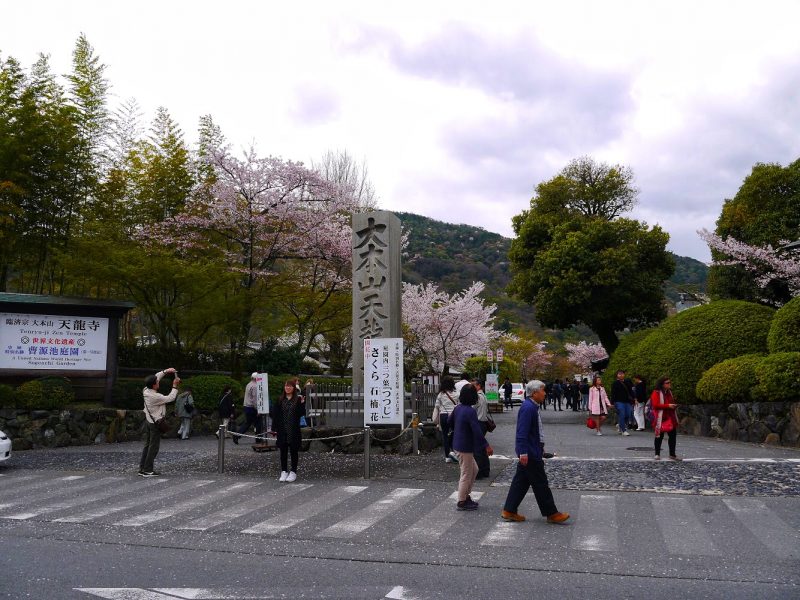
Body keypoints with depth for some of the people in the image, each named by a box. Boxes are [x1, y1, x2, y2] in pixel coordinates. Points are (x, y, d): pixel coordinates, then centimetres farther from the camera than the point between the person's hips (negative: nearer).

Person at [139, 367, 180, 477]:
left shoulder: (146, 390, -1)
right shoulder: (156, 397, -25)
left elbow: (156, 377, 13)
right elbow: (170, 398, -16)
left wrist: (165, 371, 10)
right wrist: (175, 386, -8)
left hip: (148, 420, 9)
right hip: (155, 423, -9)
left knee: (147, 444, 13)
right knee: (153, 447, -3)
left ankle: (142, 468, 15)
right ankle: (148, 470, -1)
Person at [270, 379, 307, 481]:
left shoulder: (298, 399, -3)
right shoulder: (280, 400, 5)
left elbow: (302, 413, -7)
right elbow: (274, 413, 5)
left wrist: (302, 403, -19)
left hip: (294, 430, -2)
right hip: (282, 430, 2)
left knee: (293, 451, 6)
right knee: (283, 451, 8)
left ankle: (293, 472, 15)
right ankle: (284, 471, 17)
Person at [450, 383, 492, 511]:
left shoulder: (457, 408, 5)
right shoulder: (470, 411, -22)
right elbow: (477, 431, -25)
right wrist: (486, 445, -18)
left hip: (458, 445, 9)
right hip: (466, 447, -9)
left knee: (474, 470, 21)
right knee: (466, 474, 3)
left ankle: (466, 496, 27)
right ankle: (461, 502, 12)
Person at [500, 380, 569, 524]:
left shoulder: (532, 407, 13)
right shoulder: (528, 408, -20)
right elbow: (522, 433, -24)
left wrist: (537, 449, 25)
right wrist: (523, 452, -26)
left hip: (530, 452, 10)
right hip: (530, 453, -10)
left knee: (521, 481, 13)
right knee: (540, 483, 0)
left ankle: (509, 511, 18)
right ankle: (551, 513, 10)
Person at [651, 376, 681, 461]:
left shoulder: (669, 392, 14)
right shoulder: (656, 393, -10)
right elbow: (655, 405, -20)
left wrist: (674, 406, 4)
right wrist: (668, 406, -23)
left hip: (670, 417, 7)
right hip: (661, 418, -7)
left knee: (673, 435, 5)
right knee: (659, 436, 3)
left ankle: (672, 455, 12)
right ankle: (657, 454, 13)